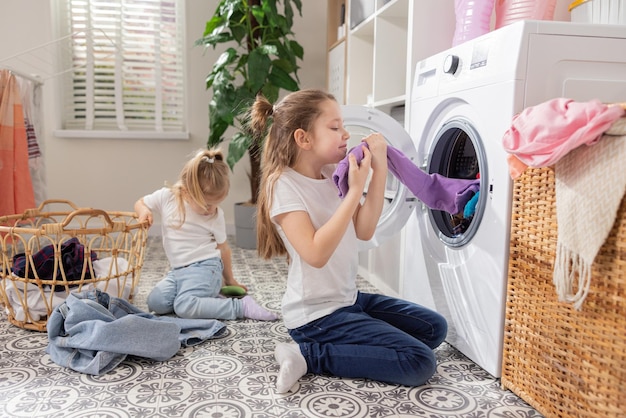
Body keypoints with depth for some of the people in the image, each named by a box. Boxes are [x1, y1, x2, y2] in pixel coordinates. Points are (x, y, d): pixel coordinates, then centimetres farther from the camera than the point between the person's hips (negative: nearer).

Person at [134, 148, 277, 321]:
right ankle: (210, 297, -6)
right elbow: (140, 203, 14)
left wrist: (229, 279, 18)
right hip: (177, 270, 5)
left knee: (184, 307, -29)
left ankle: (241, 306, -20)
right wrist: (144, 212, -11)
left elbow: (223, 248, 7)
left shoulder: (216, 215, -5)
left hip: (205, 268, -5)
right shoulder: (166, 197, -4)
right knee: (155, 303, -17)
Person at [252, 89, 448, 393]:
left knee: (434, 327, 11)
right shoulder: (284, 185, -18)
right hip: (317, 315, -8)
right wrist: (354, 190, -28)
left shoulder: (333, 175, 5)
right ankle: (309, 355, -7)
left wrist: (379, 170, -9)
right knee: (420, 363, -12)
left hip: (348, 298, 9)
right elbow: (316, 254, -28)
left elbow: (364, 231, -2)